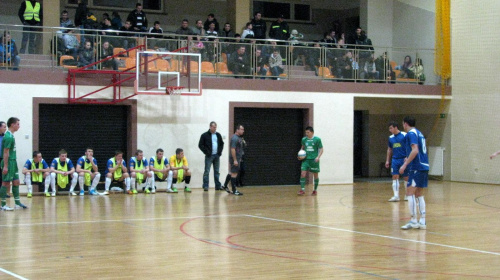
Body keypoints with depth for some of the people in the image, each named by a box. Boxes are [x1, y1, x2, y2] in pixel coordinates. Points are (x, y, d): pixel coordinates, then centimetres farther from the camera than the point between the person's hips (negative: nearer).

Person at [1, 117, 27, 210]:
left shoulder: (11, 136, 13)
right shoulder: (8, 137, -17)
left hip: (13, 162, 10)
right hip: (8, 162, -9)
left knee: (16, 182, 11)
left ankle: (17, 203, 17)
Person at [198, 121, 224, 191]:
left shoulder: (218, 135, 11)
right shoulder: (205, 135, -4)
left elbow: (222, 144, 22)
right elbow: (200, 145, -5)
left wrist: (220, 151, 7)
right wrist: (206, 152, -12)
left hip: (217, 156, 5)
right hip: (209, 156, -5)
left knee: (217, 172, 9)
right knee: (207, 172, -4)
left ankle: (218, 186, 14)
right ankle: (205, 186, -3)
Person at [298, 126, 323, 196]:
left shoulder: (317, 139, -5)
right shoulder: (304, 139, 6)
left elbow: (321, 149, -2)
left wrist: (318, 157, -16)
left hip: (314, 160, -3)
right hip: (306, 159, 3)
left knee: (315, 175, 7)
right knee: (303, 174, -10)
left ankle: (315, 190, 20)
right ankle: (302, 190, -7)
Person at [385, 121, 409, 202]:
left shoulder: (404, 135, -7)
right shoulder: (390, 138, 10)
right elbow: (389, 149, 19)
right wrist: (387, 160, 15)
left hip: (404, 159, -4)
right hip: (395, 159, 4)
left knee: (406, 177, 4)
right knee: (395, 177, -4)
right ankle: (396, 196, -5)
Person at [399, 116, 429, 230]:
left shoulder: (411, 133, -8)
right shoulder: (419, 133, 19)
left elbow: (415, 150, -20)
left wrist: (405, 164, -19)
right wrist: (409, 160, 35)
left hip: (416, 168, -9)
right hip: (424, 166, 9)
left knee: (410, 193, -6)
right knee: (419, 194, 11)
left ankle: (414, 221, -8)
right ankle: (422, 222, 10)